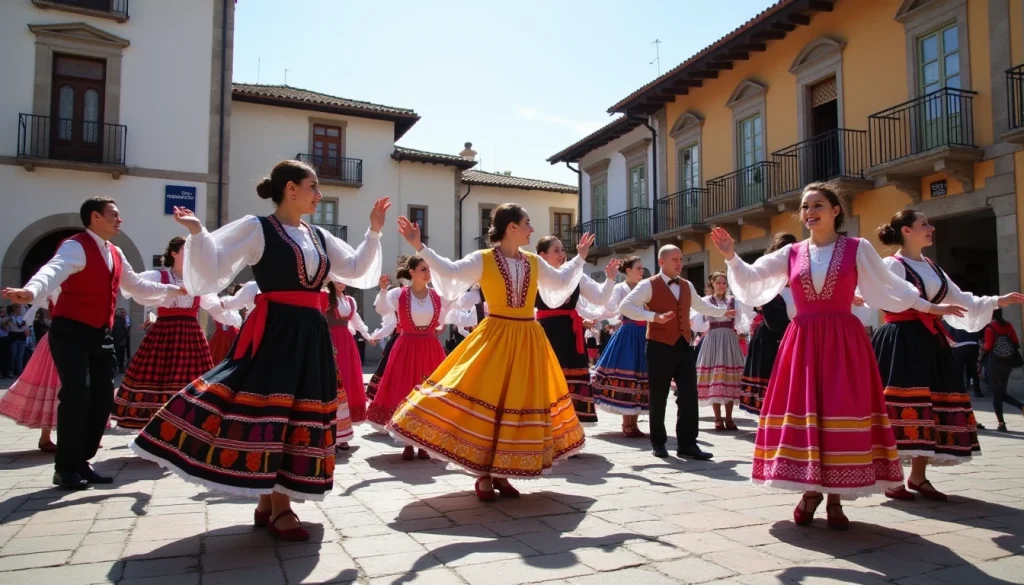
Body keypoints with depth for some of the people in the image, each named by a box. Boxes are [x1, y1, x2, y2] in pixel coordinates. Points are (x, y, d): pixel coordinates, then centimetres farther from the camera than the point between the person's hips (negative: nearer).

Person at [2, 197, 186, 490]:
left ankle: (81, 462, 19)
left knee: (102, 397, 6)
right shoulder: (76, 247, -13)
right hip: (70, 331, -8)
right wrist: (31, 291, -55)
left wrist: (172, 290, 34)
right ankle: (65, 468, -1)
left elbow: (136, 285, 28)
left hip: (100, 333, 8)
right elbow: (53, 271, -34)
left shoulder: (115, 253, 14)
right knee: (77, 394, -14)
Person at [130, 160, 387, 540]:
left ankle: (268, 502, 19)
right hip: (272, 331, -6)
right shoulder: (257, 228, -2)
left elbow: (355, 270, 17)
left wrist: (374, 232, 13)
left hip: (310, 333, 7)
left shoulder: (319, 237, 16)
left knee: (301, 414, 7)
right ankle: (278, 507, 6)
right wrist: (197, 233, -18)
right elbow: (215, 268, -6)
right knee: (267, 411, -5)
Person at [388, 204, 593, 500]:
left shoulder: (534, 262, 10)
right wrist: (419, 247, -21)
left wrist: (580, 257, 27)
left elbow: (561, 282, 24)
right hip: (494, 338, -5)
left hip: (528, 341, 5)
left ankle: (500, 473, 18)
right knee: (485, 401, -5)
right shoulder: (482, 259, -4)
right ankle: (483, 474, 8)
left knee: (520, 404, 6)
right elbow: (450, 272, -14)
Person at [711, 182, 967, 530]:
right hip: (802, 342, 2)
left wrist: (928, 307, 10)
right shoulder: (791, 254, 8)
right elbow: (752, 279, 5)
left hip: (844, 341, -2)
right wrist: (732, 258, -10)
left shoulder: (858, 249, 3)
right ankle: (810, 491, 17)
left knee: (842, 412, -1)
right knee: (803, 411, 2)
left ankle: (835, 499, 11)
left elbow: (889, 286, 10)